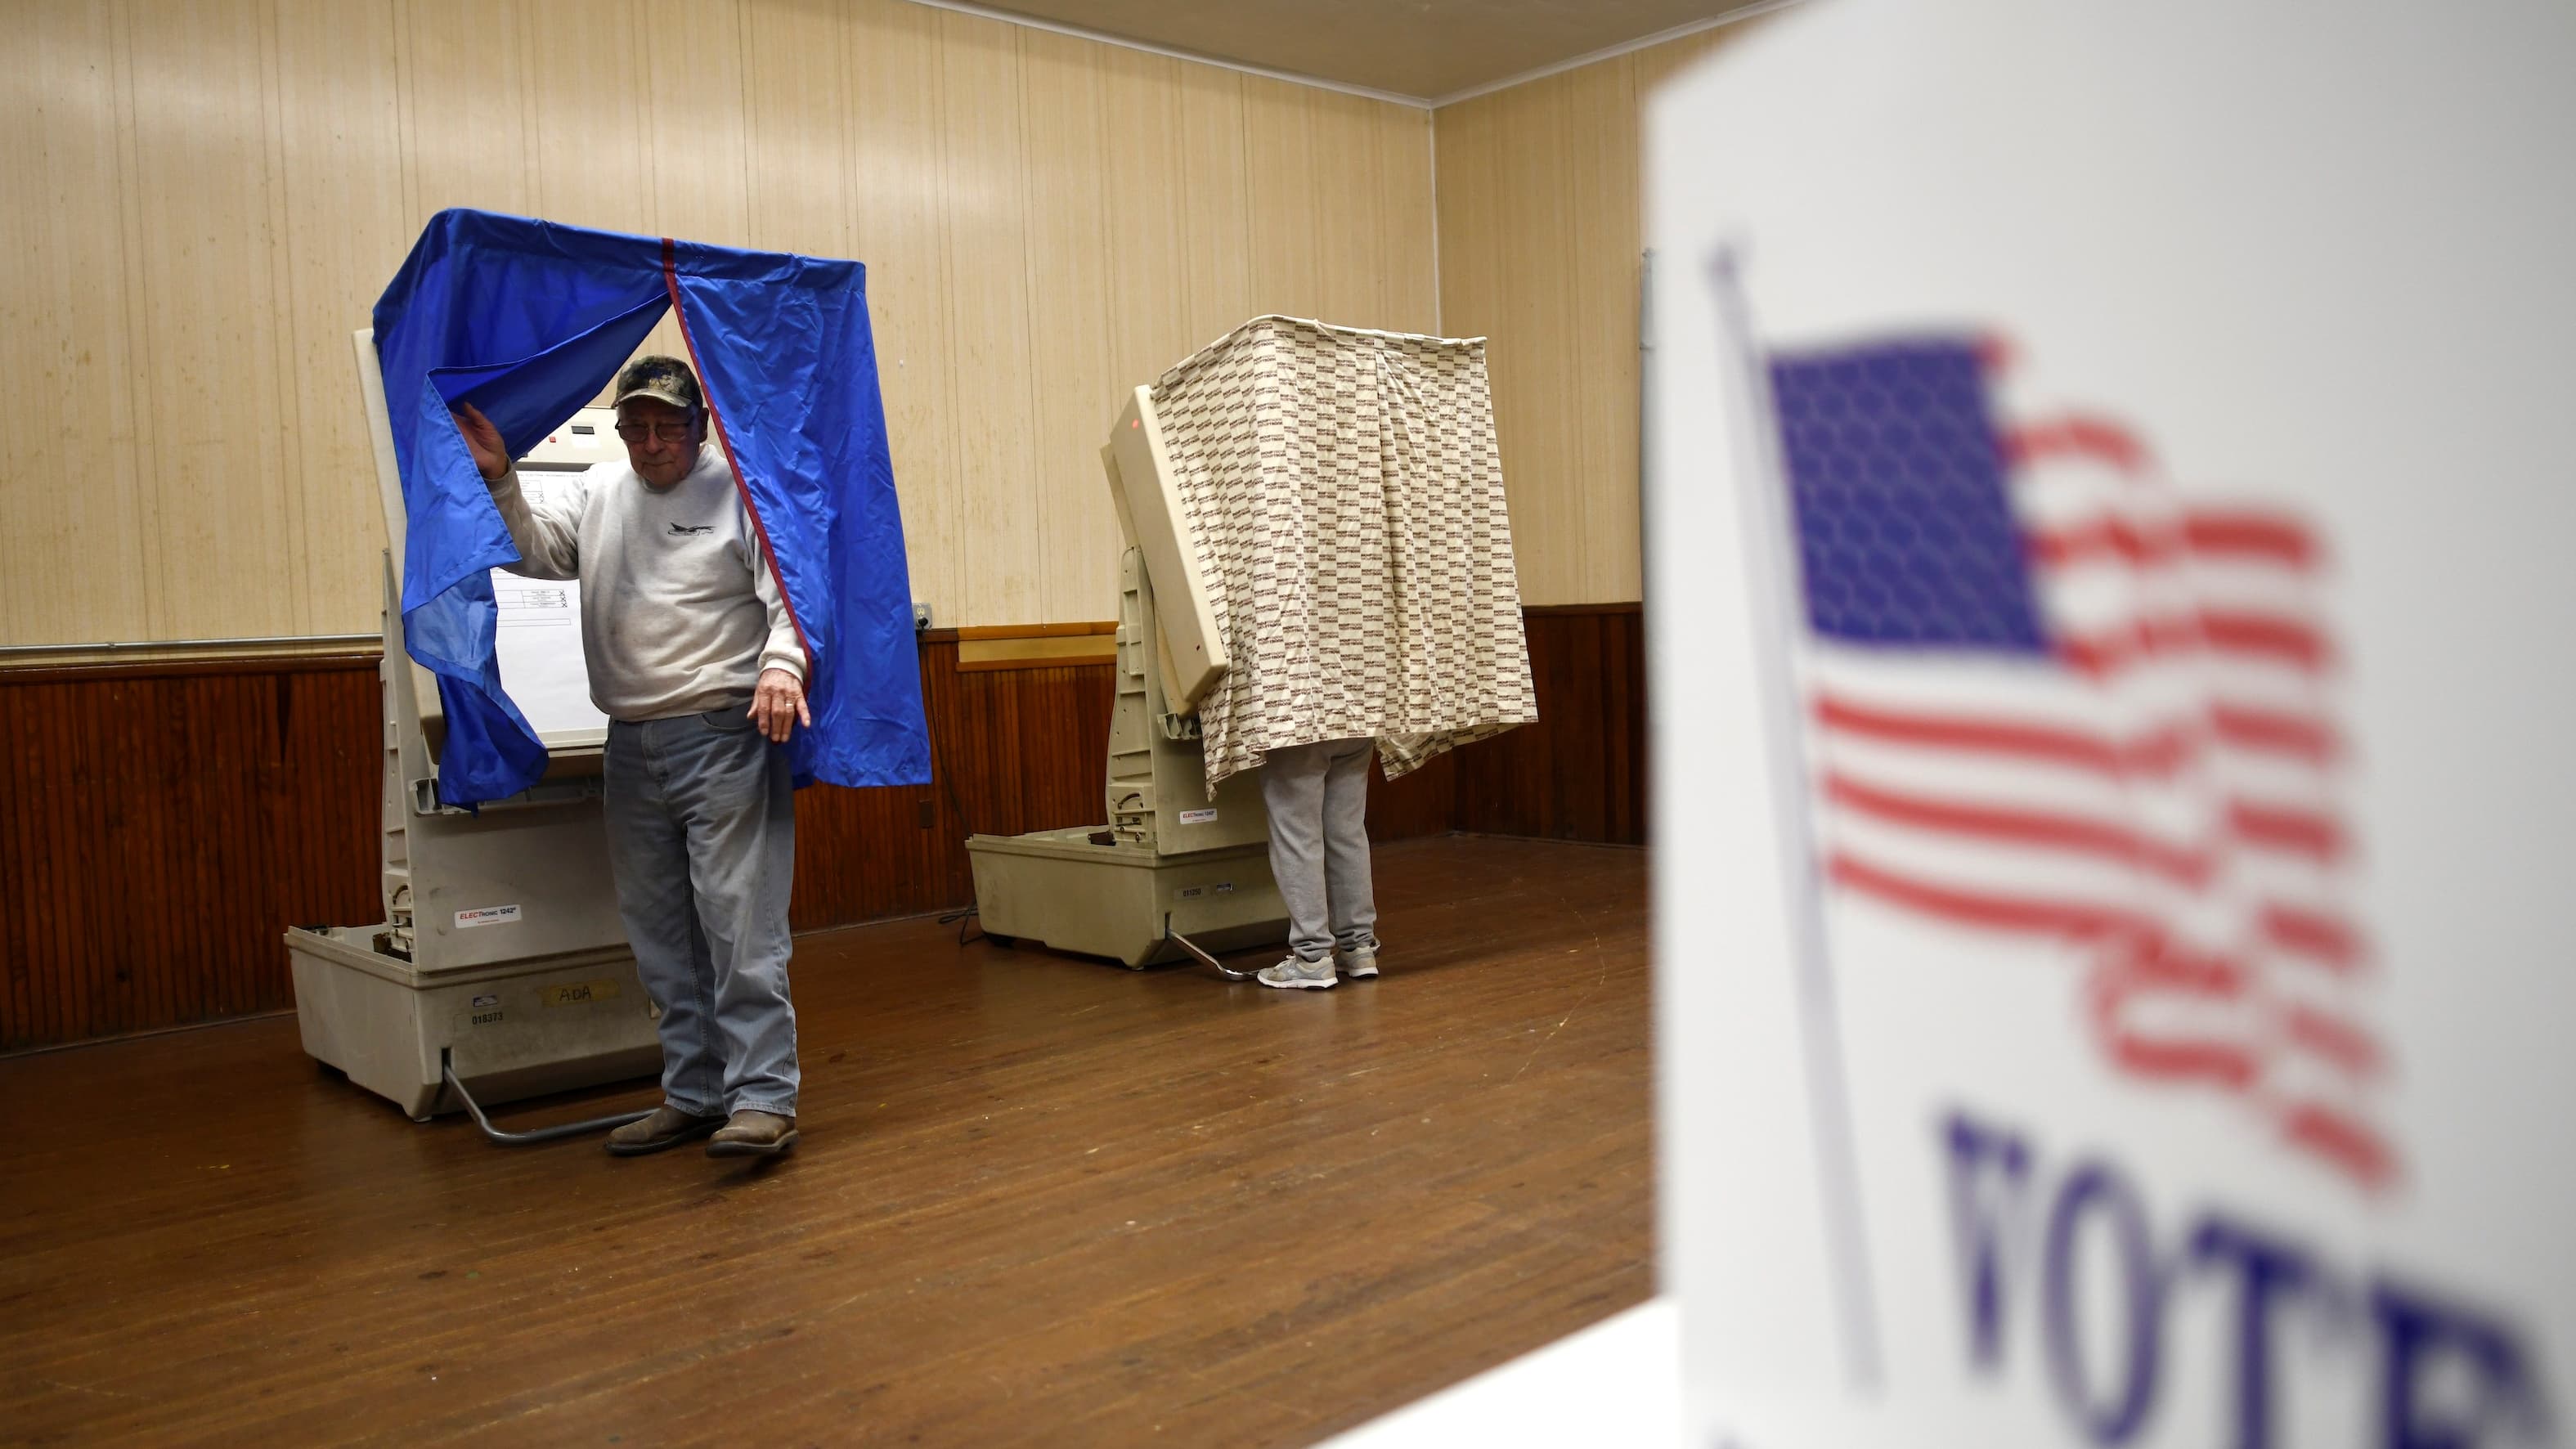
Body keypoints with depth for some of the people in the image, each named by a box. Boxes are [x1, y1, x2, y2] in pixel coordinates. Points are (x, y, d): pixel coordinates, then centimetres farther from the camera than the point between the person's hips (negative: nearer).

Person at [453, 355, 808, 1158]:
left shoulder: (741, 490, -2)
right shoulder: (599, 492, 16)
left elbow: (793, 590, -11)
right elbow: (534, 551, 13)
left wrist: (782, 664, -29)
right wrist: (498, 480, -2)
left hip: (724, 738, -7)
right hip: (631, 747, 7)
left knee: (740, 922, -9)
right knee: (661, 935, 11)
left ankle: (764, 1099, -5)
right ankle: (694, 1094, 21)